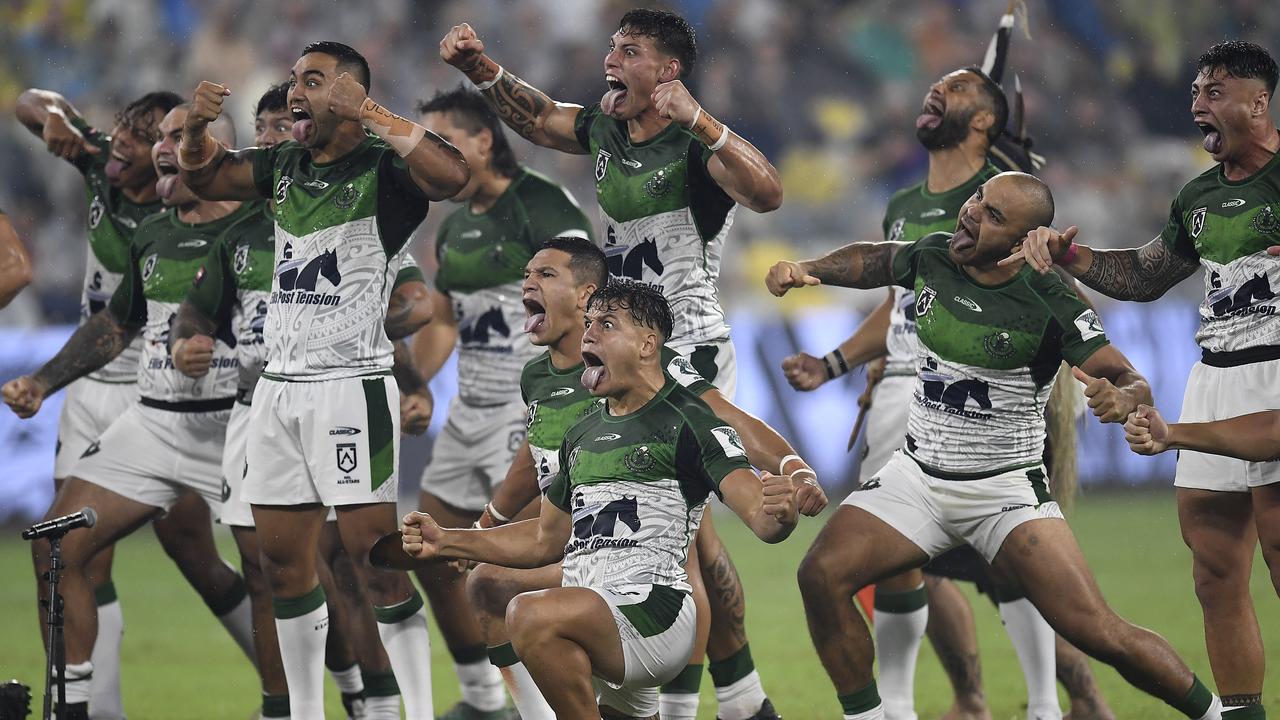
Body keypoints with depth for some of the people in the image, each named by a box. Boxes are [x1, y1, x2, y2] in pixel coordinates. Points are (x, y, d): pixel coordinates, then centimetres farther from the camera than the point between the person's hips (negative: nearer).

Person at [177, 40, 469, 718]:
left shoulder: (384, 167, -9)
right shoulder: (284, 165, 13)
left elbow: (452, 176, -28)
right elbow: (204, 177, 25)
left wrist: (368, 114, -32)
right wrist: (197, 126, 4)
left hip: (351, 384, -7)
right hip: (280, 383, 7)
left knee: (375, 559, -10)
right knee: (282, 561, 10)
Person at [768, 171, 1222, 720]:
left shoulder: (1050, 306, -17)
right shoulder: (931, 257, -3)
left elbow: (1133, 383, -18)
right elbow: (871, 261, 20)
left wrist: (1120, 399, -42)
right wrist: (806, 270, 3)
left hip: (1007, 488, -5)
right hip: (916, 478, 5)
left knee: (1097, 633, -17)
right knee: (822, 575, -18)